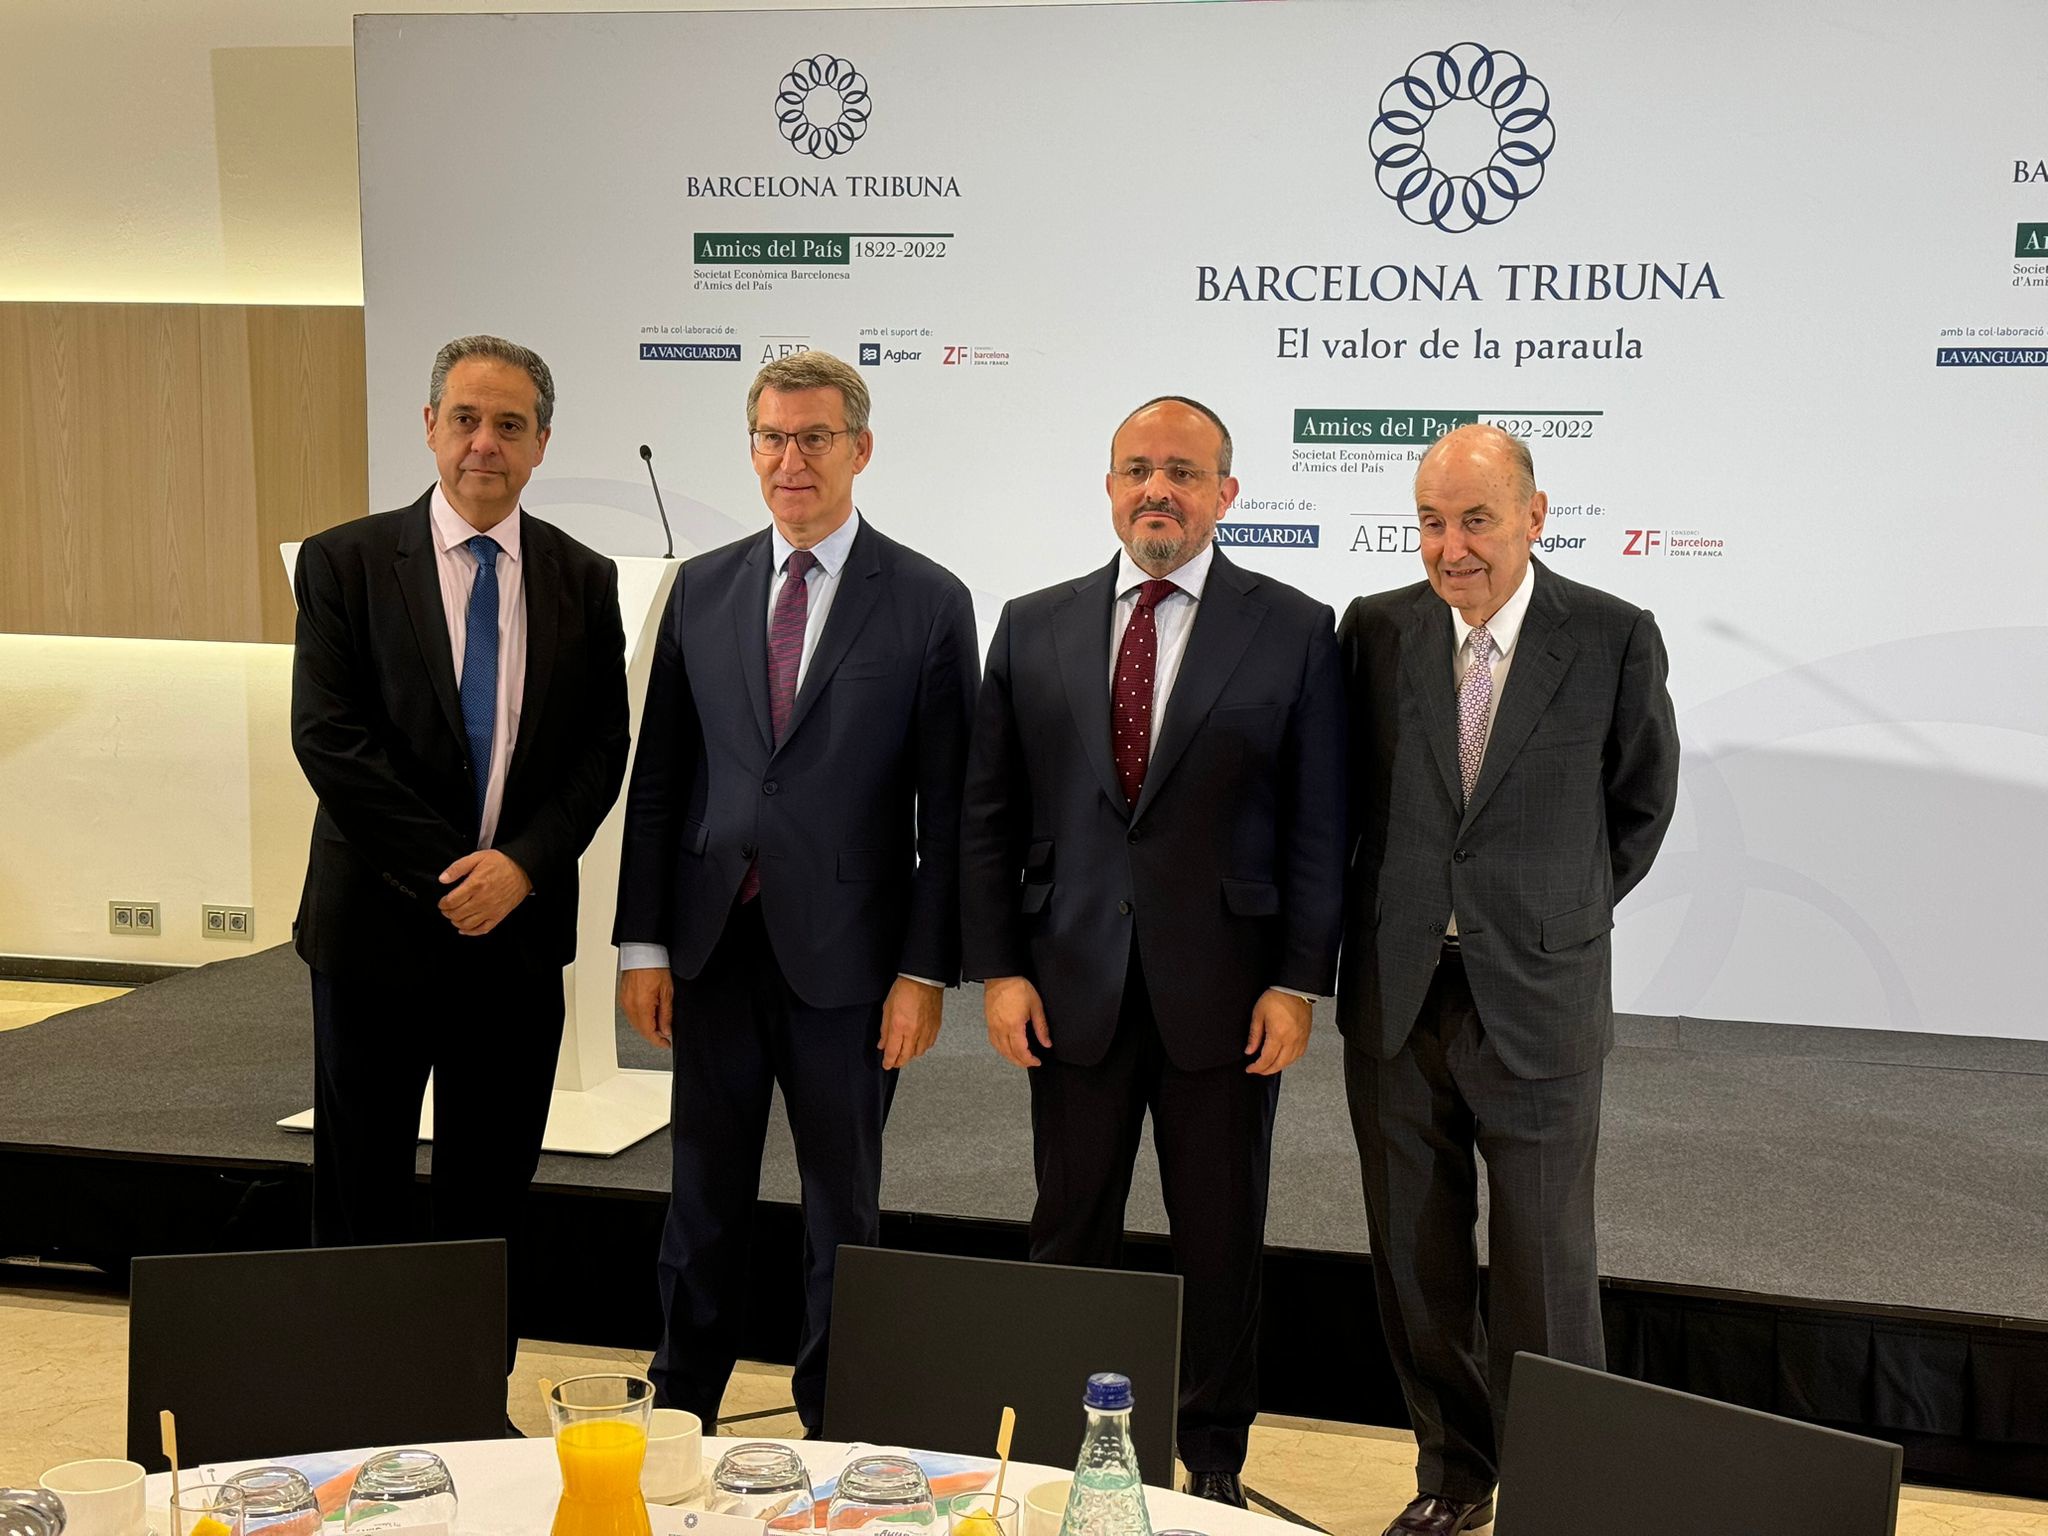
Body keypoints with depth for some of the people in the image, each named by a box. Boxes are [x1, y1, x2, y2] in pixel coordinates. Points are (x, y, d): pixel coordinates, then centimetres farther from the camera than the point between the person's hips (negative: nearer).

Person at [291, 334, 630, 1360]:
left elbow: (601, 749, 2)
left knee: (492, 1197, 11)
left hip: (521, 928, 2)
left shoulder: (582, 581, 6)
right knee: (360, 1199, 6)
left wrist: (522, 864, -14)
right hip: (378, 925, -2)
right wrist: (445, 874, -14)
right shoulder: (346, 563, -2)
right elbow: (328, 738, -10)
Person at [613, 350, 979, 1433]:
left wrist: (926, 970, -9)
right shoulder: (702, 589, 6)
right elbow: (657, 776, 7)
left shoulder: (928, 603, -4)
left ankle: (833, 1425, 25)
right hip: (713, 940, 3)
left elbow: (945, 805, -5)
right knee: (704, 1195, 13)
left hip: (843, 954, -3)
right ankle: (682, 1409, 28)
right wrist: (642, 942, 2)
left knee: (842, 1203, 10)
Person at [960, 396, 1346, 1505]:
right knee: (1068, 1233, 10)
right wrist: (997, 967, -1)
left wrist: (1298, 982, -7)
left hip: (1223, 988, -1)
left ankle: (1213, 1458, 25)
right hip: (1073, 985, 2)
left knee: (1221, 1240, 10)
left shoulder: (1294, 631, 0)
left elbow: (1318, 823, -2)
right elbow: (987, 813, 6)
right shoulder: (1033, 626, 6)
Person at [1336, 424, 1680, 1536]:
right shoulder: (1375, 630, 0)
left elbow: (1641, 800, 9)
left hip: (1537, 1003, -3)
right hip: (1395, 997, 3)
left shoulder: (1614, 639, -6)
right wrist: (1393, 916, 11)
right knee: (1415, 1267, 12)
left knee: (1544, 1271, 3)